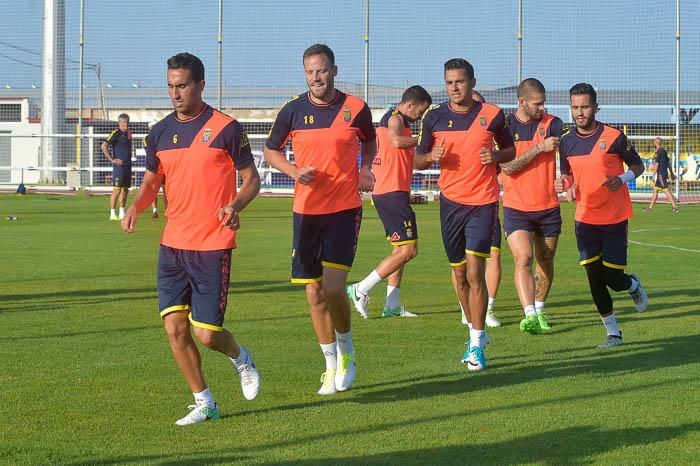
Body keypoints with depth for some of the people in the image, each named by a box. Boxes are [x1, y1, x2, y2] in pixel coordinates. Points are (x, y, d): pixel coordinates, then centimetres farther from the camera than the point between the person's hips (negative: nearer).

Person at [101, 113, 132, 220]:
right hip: (119, 165, -8)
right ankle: (112, 214, -6)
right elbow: (103, 146, -18)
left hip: (128, 165, 8)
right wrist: (112, 159, -16)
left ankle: (122, 213, 18)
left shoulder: (128, 133, 14)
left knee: (125, 189, 11)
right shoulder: (116, 133, -10)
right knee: (117, 189, -9)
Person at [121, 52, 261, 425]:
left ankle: (240, 358, 28)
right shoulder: (160, 133, 8)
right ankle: (204, 404, 14)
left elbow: (252, 179, -1)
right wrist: (135, 207, -4)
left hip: (213, 245, -5)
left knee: (205, 333, -6)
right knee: (174, 328, -1)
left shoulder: (225, 129, -6)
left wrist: (235, 205, -22)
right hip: (172, 244, 5)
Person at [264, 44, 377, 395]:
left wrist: (365, 168, 0)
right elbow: (270, 151, 12)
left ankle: (346, 350, 11)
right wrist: (294, 171, -6)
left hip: (345, 209, -2)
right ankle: (331, 365, 21)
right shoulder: (293, 111, 0)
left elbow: (369, 141, 18)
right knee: (314, 293, 5)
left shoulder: (356, 109, -2)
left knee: (334, 287, -15)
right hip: (306, 211, 2)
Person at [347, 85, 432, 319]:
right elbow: (396, 141, -31)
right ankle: (361, 289, -12)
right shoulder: (395, 118, -8)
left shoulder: (393, 119, 22)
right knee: (408, 249, -11)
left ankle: (392, 305, 16)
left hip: (383, 192, 11)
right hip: (393, 192, -11)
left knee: (400, 249, 16)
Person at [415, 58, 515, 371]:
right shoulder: (434, 117, 3)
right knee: (459, 274, 11)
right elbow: (418, 159, 9)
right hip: (451, 201, 3)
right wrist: (432, 156, -13)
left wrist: (495, 156, -11)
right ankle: (477, 331, 30)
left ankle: (476, 345, -7)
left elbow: (511, 150, 11)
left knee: (475, 272, -12)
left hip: (483, 203, -3)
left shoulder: (492, 115, -2)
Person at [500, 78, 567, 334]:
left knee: (545, 262, 12)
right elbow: (507, 166, -12)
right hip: (516, 207, -2)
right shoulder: (504, 126, -3)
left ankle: (539, 310, 33)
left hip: (548, 207, 2)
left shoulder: (552, 124, 0)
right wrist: (540, 147, -18)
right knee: (523, 258, -20)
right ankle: (530, 316, -29)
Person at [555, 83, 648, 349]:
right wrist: (563, 182, -7)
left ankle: (633, 285, 30)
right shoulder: (566, 142, 2)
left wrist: (622, 179, -19)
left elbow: (638, 165, 1)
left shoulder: (613, 137, -10)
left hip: (615, 217, -3)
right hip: (585, 218, 4)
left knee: (612, 278, -6)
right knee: (594, 279, 1)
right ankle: (613, 333, 14)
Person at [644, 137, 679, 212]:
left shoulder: (657, 152, -13)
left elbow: (657, 165, -18)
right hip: (665, 172, 10)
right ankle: (650, 207, 17)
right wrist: (671, 173, 22)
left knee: (666, 190, -10)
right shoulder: (664, 151, 14)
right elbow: (668, 163, 18)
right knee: (655, 189, 13)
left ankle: (675, 207, -13)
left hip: (660, 173, -10)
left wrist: (654, 175, -16)